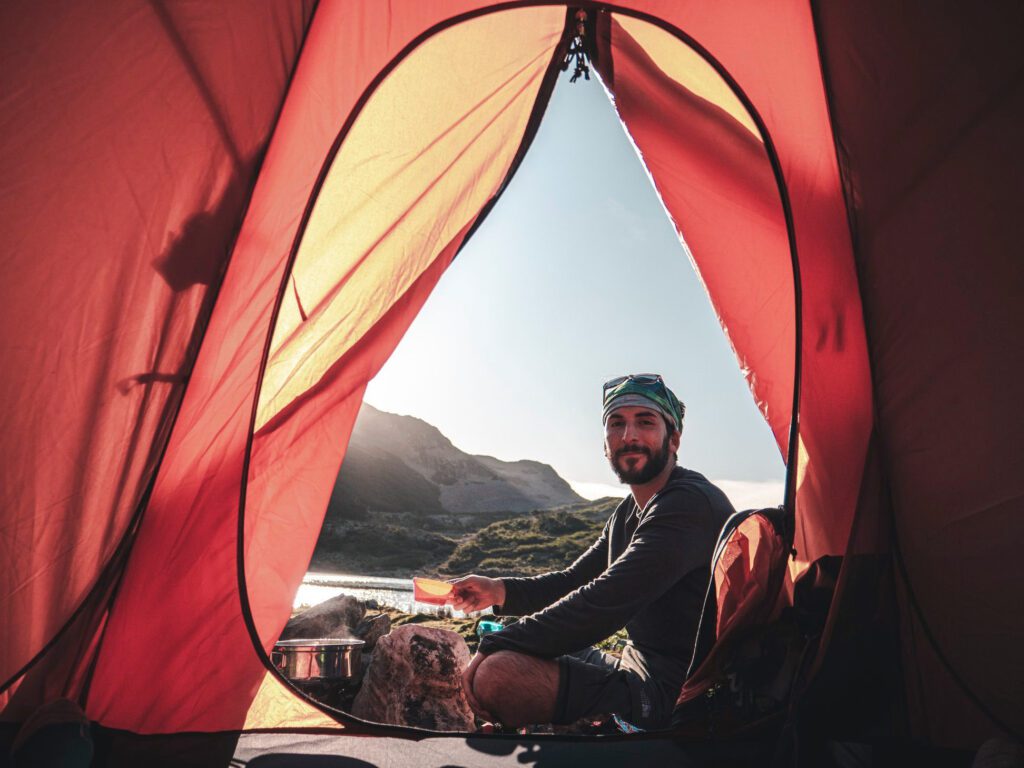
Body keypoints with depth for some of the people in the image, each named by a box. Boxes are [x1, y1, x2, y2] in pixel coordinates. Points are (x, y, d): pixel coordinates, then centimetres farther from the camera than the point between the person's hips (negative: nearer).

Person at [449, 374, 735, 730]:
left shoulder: (691, 504, -20)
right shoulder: (629, 512, 12)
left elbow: (605, 603, -26)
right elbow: (574, 582, 18)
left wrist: (495, 646, -20)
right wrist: (501, 590, 1)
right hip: (640, 673, 10)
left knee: (499, 673, -25)